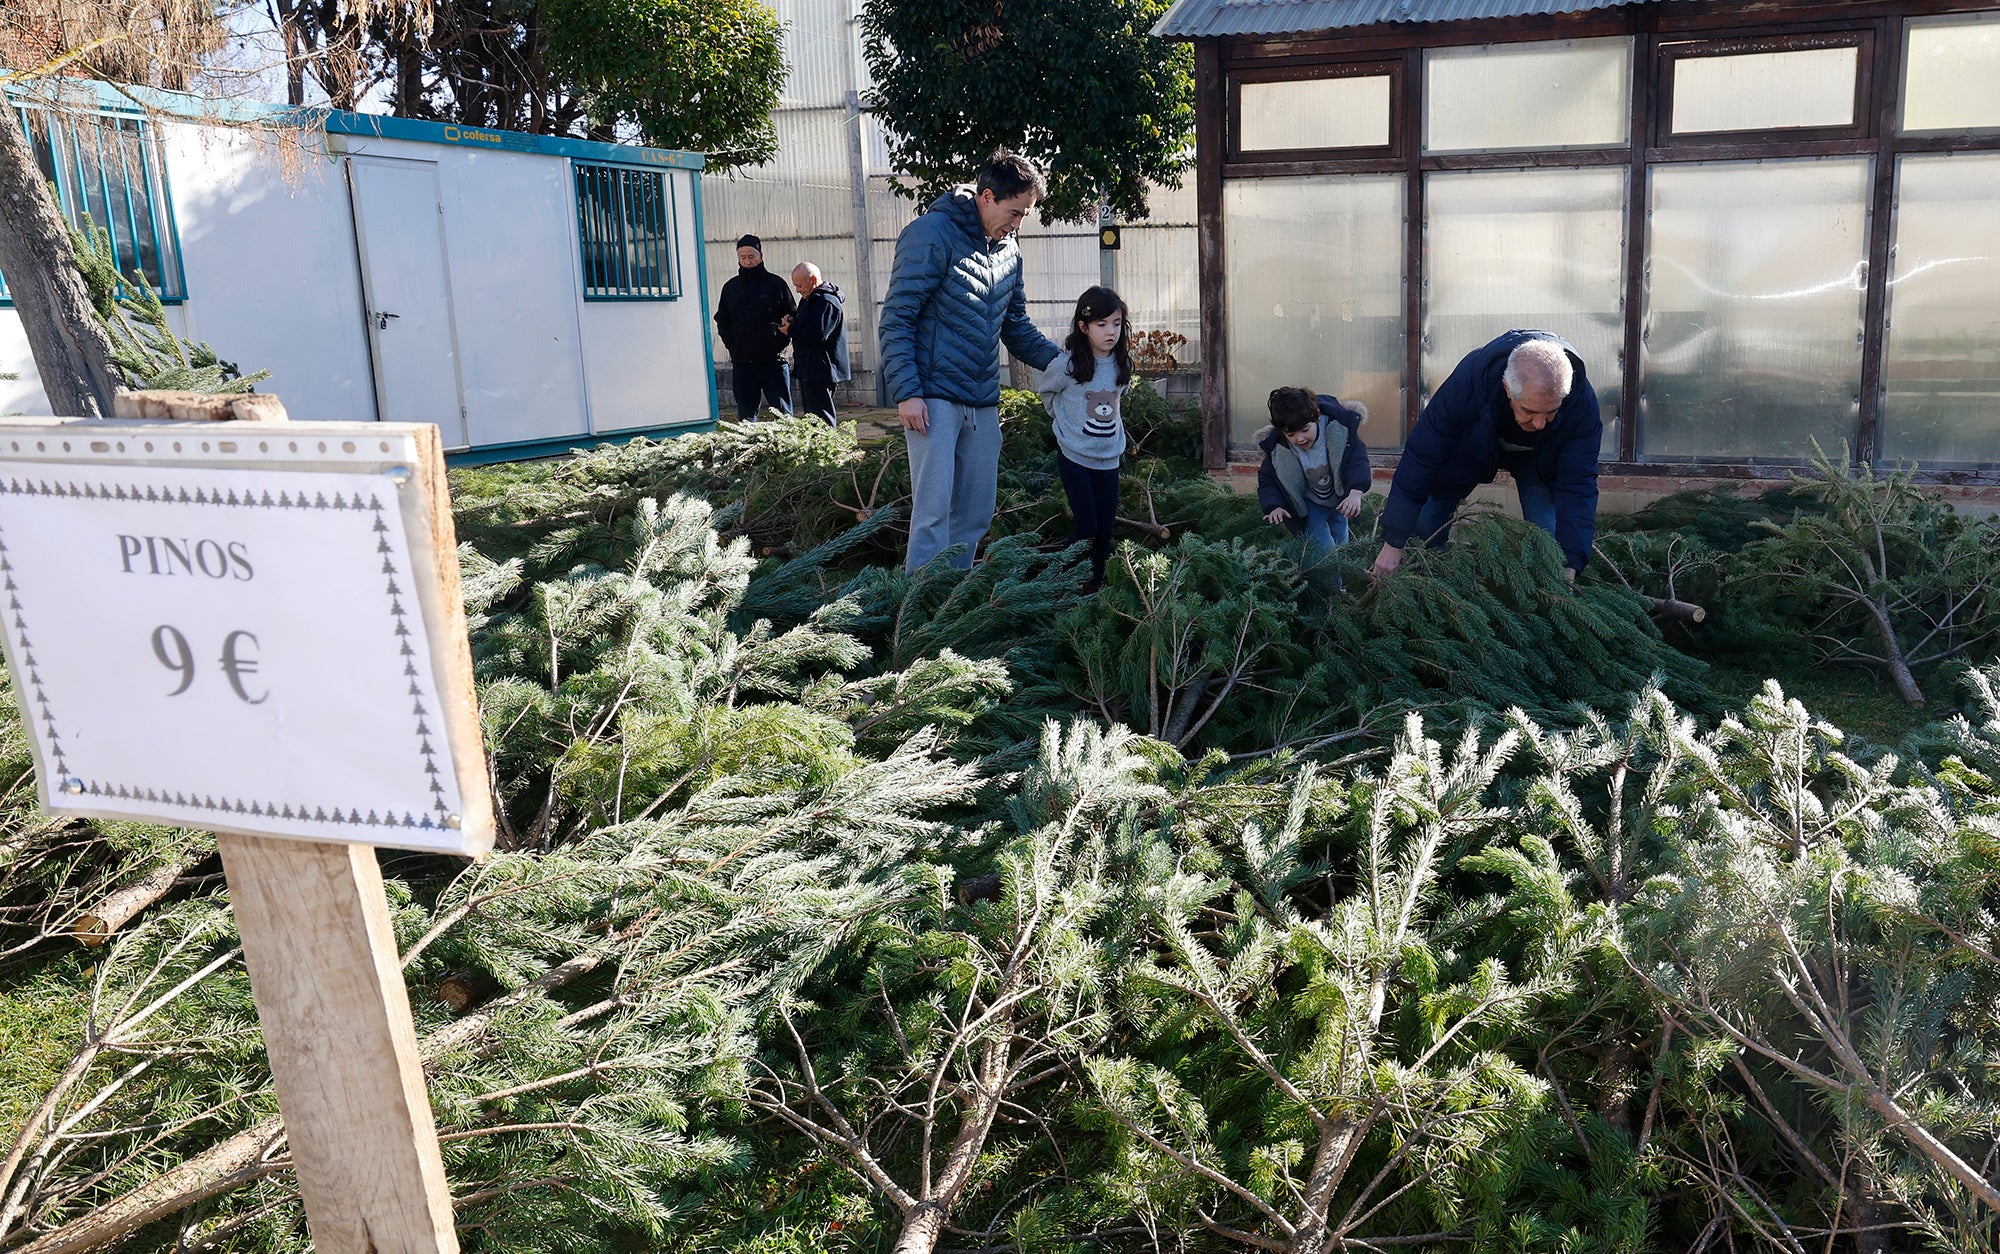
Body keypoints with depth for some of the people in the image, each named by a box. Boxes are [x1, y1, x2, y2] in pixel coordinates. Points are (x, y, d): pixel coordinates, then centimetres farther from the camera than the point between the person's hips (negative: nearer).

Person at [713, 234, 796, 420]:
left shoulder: (776, 284, 2)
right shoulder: (730, 287, 12)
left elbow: (792, 317, 5)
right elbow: (721, 320, 20)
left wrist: (779, 343, -7)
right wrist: (732, 345, 5)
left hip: (772, 360, -3)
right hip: (742, 362, 3)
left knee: (782, 412, -4)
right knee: (746, 414, 6)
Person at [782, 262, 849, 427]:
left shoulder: (827, 302, -15)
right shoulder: (809, 299, 19)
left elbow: (818, 333, -25)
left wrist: (791, 330, -12)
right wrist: (792, 322, 7)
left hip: (820, 371, -11)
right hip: (808, 370, 11)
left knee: (822, 419, -10)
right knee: (811, 416, 13)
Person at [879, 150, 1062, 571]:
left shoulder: (1007, 249, 13)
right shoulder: (932, 235, -10)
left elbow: (1016, 325, 22)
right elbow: (896, 320, -12)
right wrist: (906, 392, -19)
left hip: (983, 404, 8)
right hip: (934, 398, -7)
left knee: (977, 514, 10)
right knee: (933, 510, -11)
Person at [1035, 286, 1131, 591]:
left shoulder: (1121, 365, 0)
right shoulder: (1067, 364, -13)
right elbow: (1044, 389, 6)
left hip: (1109, 459, 4)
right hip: (1075, 457, -4)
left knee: (1105, 530, 6)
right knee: (1086, 528, -9)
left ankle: (1095, 588, 19)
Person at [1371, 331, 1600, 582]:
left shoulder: (1583, 402, -38)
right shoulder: (1466, 382, -42)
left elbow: (1577, 486, -33)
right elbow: (1420, 459, -35)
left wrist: (1569, 567, -43)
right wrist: (1394, 543, -35)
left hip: (1541, 457, 0)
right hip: (1471, 446, 0)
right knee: (1427, 522, -5)